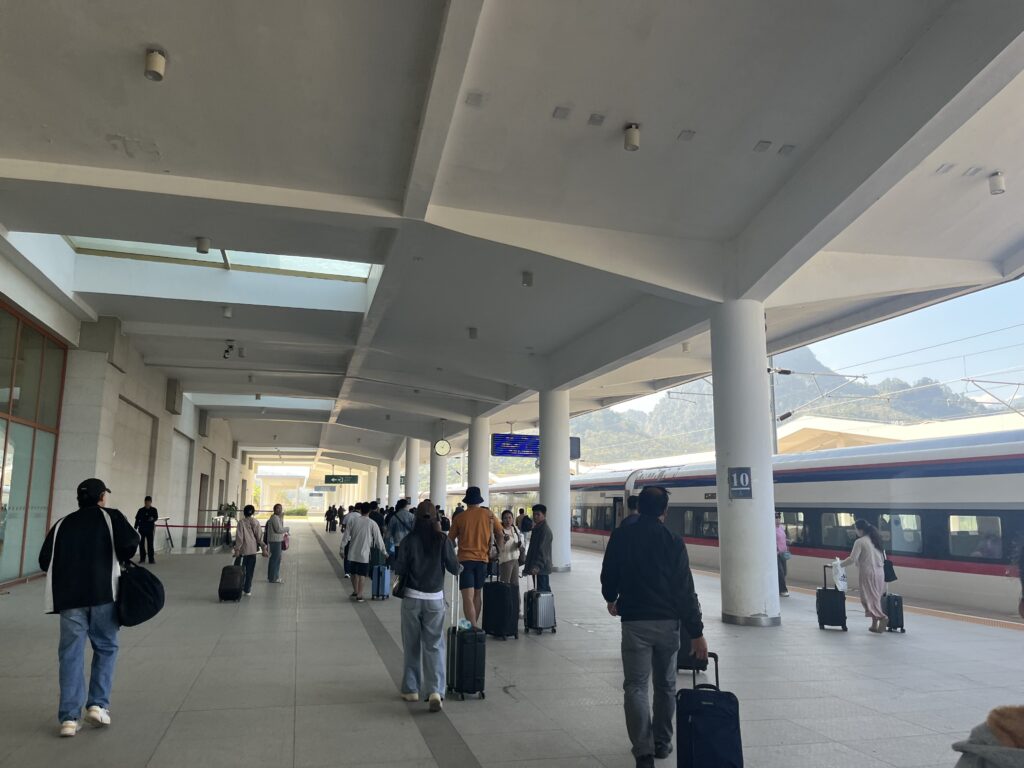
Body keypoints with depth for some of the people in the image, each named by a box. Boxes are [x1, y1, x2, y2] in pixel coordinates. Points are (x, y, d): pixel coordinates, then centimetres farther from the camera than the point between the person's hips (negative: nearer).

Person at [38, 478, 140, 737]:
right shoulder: (110, 516, 4)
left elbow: (45, 561, 11)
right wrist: (120, 559, 8)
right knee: (106, 648, 12)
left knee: (71, 654, 7)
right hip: (103, 593, -3)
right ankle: (98, 705, 7)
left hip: (67, 596, 3)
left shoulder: (62, 524, 15)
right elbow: (129, 543, -12)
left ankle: (69, 717, 5)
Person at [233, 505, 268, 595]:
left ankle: (241, 589, 7)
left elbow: (239, 537, -9)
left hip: (243, 550, -2)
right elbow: (259, 536, 1)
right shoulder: (256, 522, 0)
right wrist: (263, 548, 5)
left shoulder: (241, 523, -6)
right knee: (250, 571, 7)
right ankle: (247, 590, 10)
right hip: (253, 550, 2)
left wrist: (237, 549, -6)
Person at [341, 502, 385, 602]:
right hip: (364, 553, -3)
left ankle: (355, 592, 30)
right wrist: (383, 551, 9)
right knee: (362, 574, 3)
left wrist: (342, 548, 10)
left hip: (353, 552, 3)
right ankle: (359, 595, 3)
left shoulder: (353, 520, -3)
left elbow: (346, 536, 0)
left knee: (354, 573, 17)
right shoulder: (372, 524, -8)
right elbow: (378, 539, -3)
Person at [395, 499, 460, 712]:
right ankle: (435, 690, -10)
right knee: (434, 645, 4)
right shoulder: (443, 540, -7)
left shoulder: (409, 540, -8)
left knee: (412, 645, 12)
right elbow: (454, 569, -2)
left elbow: (399, 569, -6)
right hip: (435, 598, 0)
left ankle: (411, 689, 20)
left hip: (412, 598, 0)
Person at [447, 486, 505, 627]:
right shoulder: (488, 514, 1)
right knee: (477, 594, 18)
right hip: (482, 559, 3)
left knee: (468, 597, -7)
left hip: (465, 559, -3)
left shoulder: (459, 518, -3)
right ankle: (474, 625, 25)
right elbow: (501, 535, 3)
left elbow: (450, 540, 5)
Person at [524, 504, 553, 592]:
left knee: (542, 590, -11)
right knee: (545, 590, 13)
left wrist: (537, 566, -30)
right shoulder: (537, 528, 16)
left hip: (541, 568, -10)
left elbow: (542, 550, -23)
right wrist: (528, 565, 23)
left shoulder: (545, 529, -15)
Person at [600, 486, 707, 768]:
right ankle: (662, 743, 29)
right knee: (665, 685, 18)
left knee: (635, 687, 2)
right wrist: (696, 632, -5)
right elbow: (685, 591, -8)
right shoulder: (674, 541, -6)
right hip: (668, 622, 1)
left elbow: (608, 575, 5)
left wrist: (611, 599, 26)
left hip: (634, 621, -1)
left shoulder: (621, 536, -4)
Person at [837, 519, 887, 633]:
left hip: (868, 573, -7)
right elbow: (883, 558, 15)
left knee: (868, 598, -1)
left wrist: (839, 565, -4)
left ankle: (882, 617, -20)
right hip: (880, 572, 7)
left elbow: (852, 559, -15)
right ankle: (875, 624, 13)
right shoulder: (876, 539, 10)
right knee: (876, 598, 13)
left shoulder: (860, 542, -11)